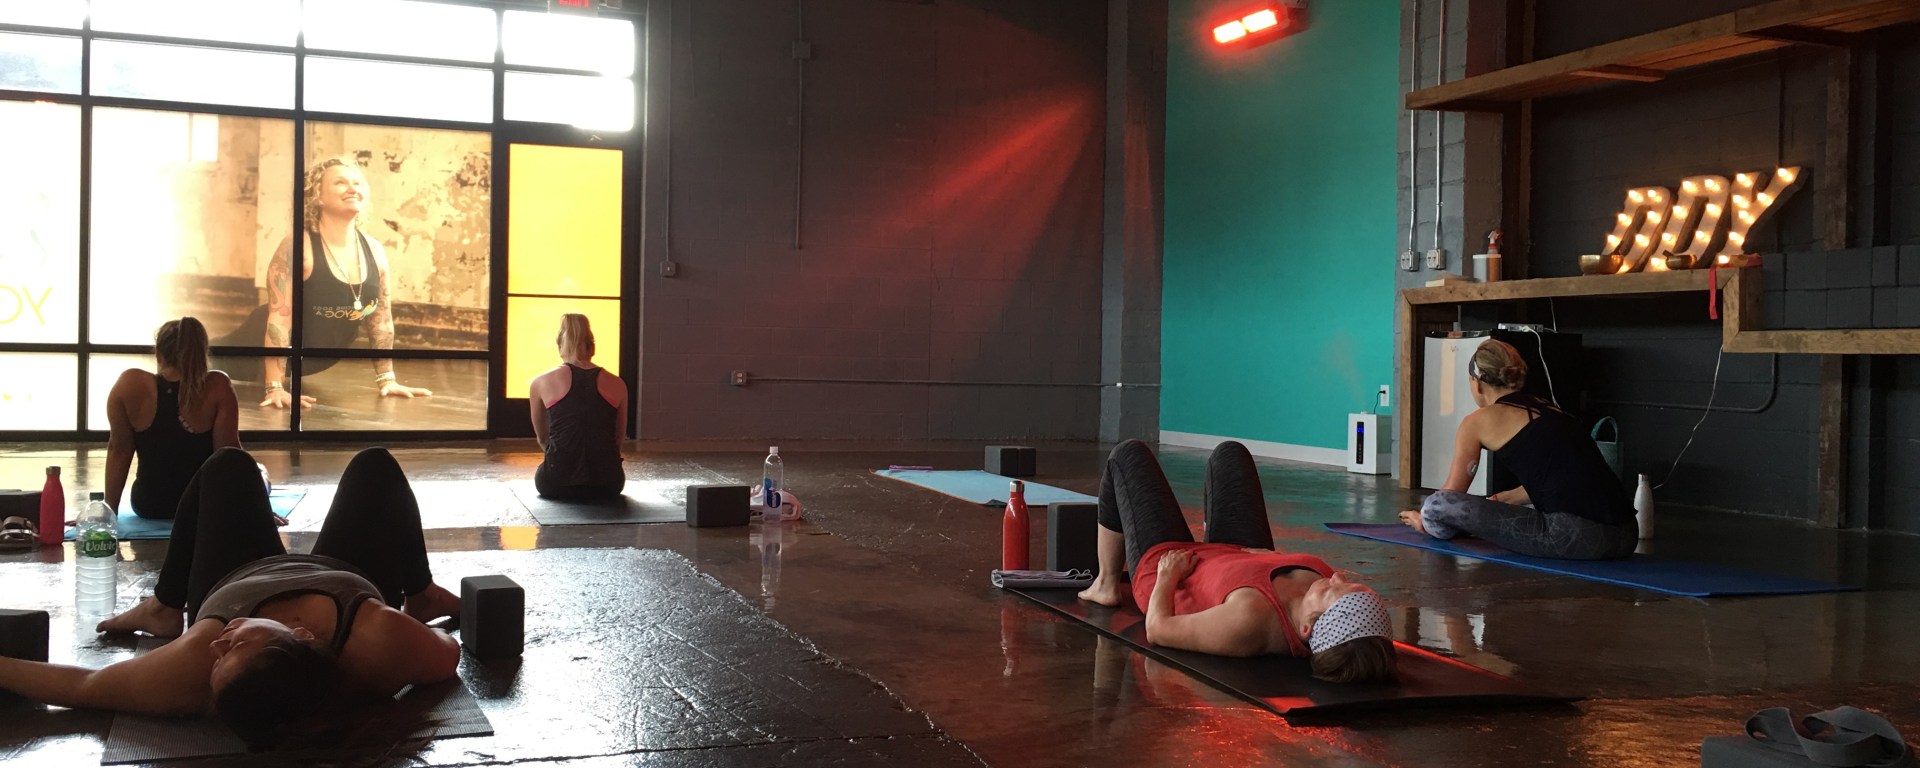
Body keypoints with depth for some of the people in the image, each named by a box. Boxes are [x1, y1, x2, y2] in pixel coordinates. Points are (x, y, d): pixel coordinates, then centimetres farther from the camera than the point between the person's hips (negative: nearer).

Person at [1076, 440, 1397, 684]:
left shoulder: (1249, 620, -51)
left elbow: (1158, 629, -33)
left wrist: (1167, 576, -17)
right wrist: (1269, 556, -3)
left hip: (1164, 568, -5)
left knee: (1129, 454, 13)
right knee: (1229, 453, 24)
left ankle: (1106, 584, 34)